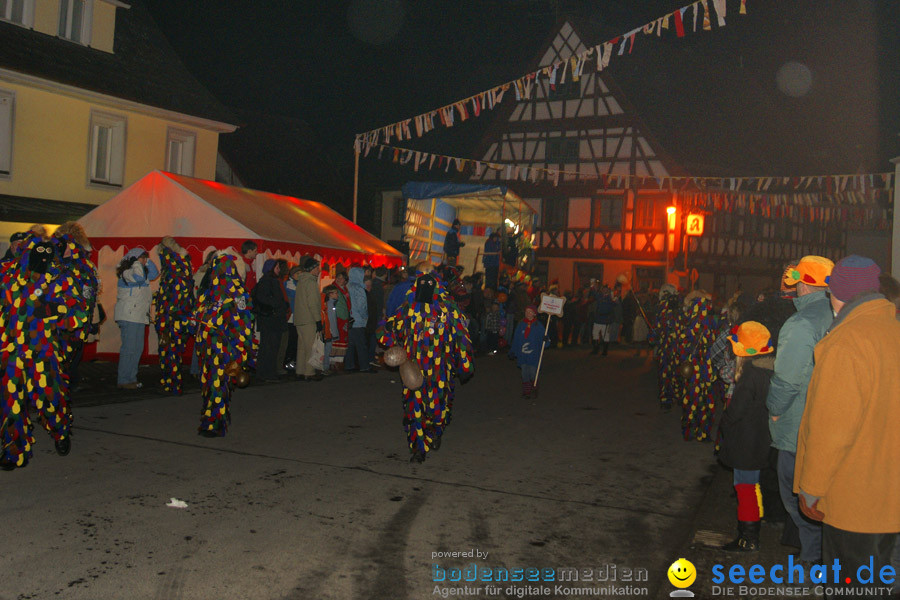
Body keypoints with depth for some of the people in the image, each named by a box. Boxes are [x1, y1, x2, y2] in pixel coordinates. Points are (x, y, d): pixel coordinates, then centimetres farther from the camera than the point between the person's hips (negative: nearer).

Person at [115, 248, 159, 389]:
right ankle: (123, 381, -6)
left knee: (138, 348, 10)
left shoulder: (142, 271, 17)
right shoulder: (126, 273, -10)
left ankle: (131, 378, 16)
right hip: (128, 317, -9)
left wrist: (147, 260, 12)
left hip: (139, 317, 9)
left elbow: (155, 273, 22)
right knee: (128, 348, -9)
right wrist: (137, 263, -12)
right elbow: (139, 277, -28)